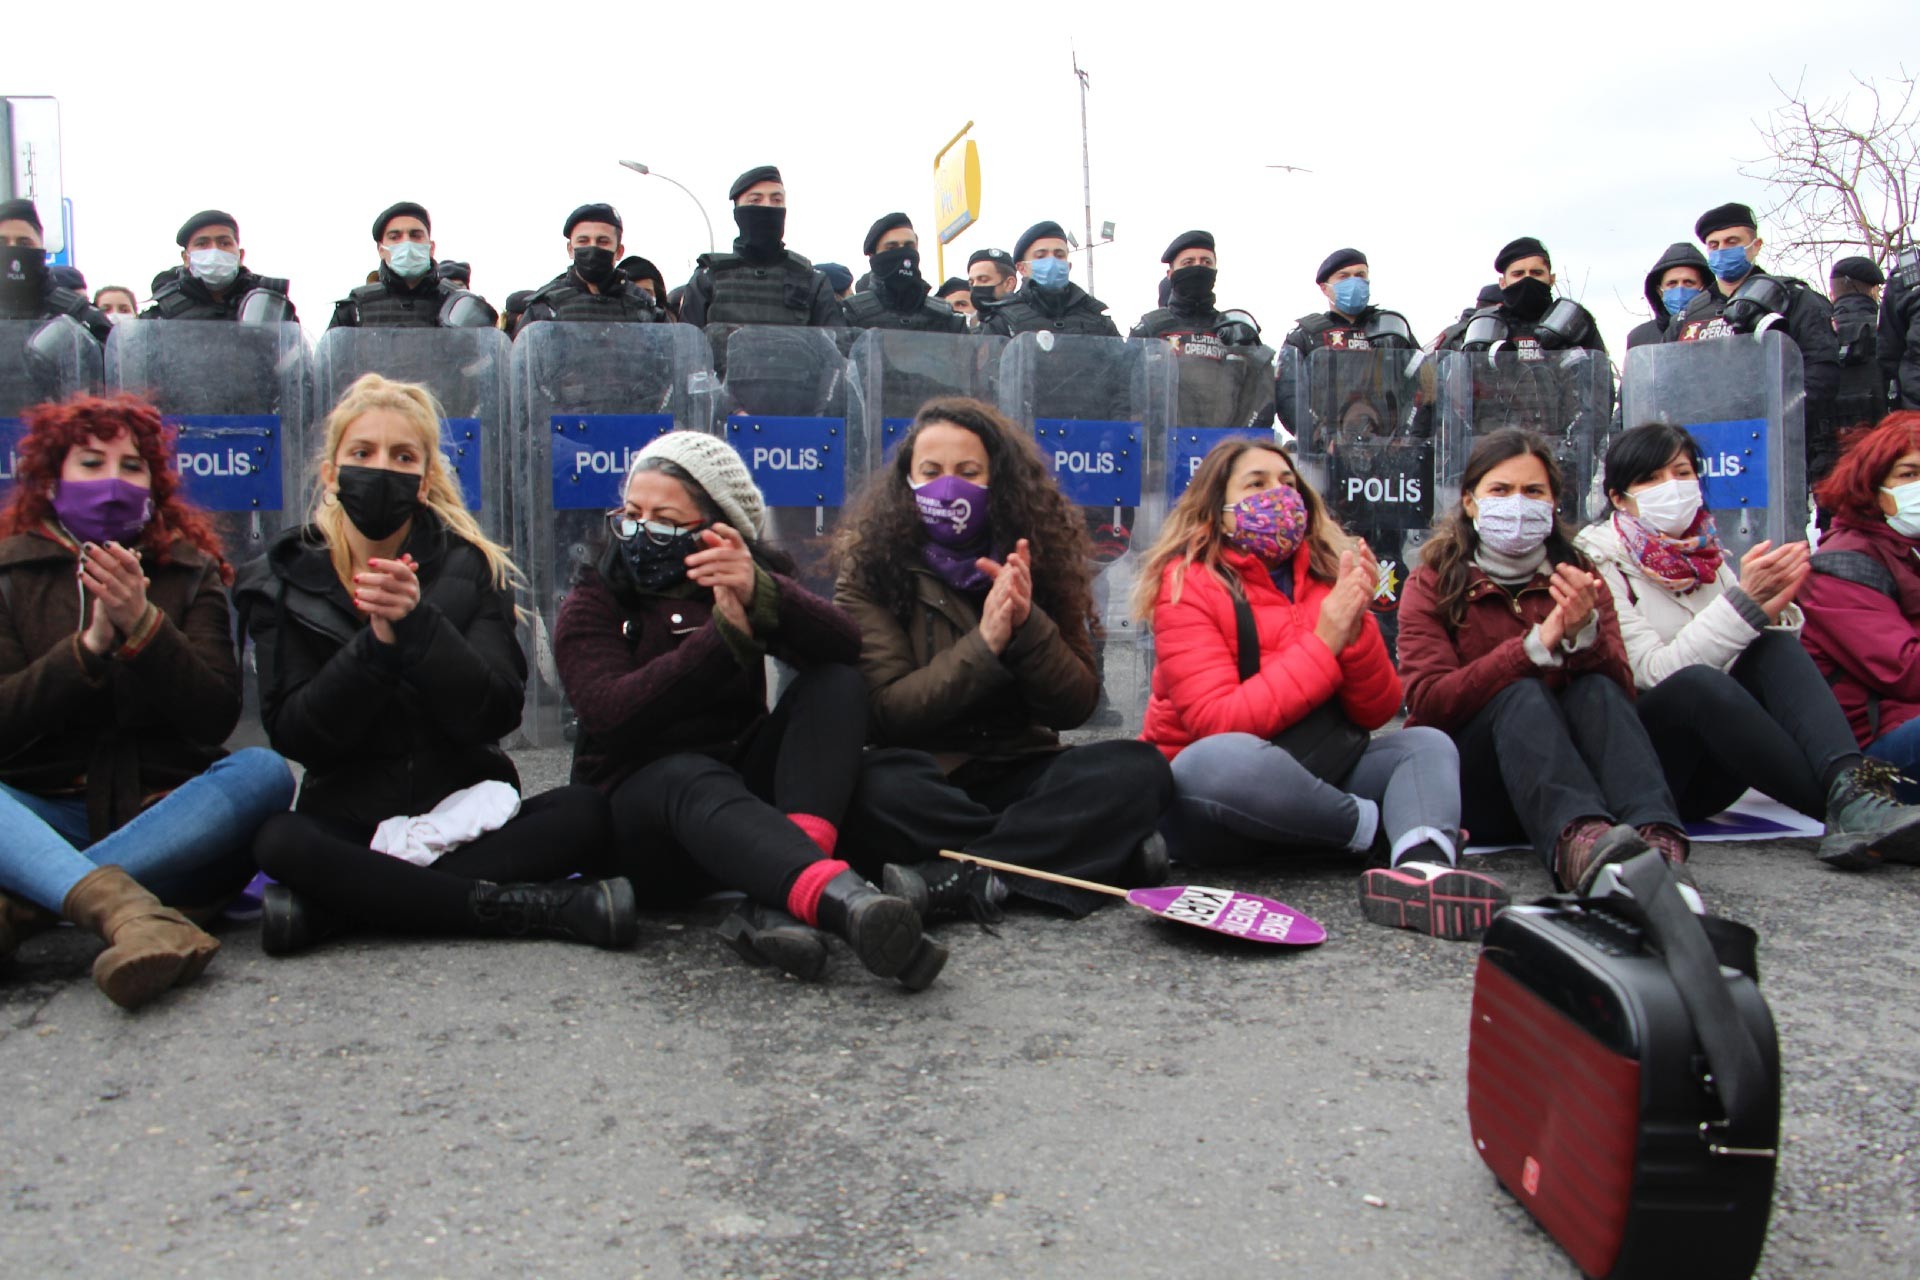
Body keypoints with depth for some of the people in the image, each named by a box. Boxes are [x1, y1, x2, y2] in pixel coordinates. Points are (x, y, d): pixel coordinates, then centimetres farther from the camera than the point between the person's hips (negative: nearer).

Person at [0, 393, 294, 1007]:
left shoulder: (190, 572, 9)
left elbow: (216, 720, -3)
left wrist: (142, 627, -17)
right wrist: (92, 643, -18)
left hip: (168, 812, 1)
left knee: (262, 770, -30)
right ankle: (123, 905, -53)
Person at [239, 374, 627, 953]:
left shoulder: (471, 569, 2)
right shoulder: (283, 581, 3)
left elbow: (497, 714, -9)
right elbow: (293, 734, -8)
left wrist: (418, 622, -23)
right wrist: (378, 641, -21)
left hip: (467, 815, 1)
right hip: (349, 824, 0)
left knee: (584, 813, -26)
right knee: (280, 842, -32)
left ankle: (332, 909, -27)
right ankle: (539, 907, -30)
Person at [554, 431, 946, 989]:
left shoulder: (754, 581, 9)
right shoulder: (593, 604, 5)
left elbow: (845, 648, -14)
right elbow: (611, 714, -17)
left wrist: (761, 595, -33)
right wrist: (725, 634, -27)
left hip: (742, 789, 3)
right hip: (639, 798, -3)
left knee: (837, 684, -19)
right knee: (693, 777, -37)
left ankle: (778, 901, -41)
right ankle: (844, 899, -66)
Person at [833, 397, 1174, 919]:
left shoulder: (1034, 561, 4)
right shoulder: (871, 571, -3)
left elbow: (1076, 707, -1)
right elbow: (884, 712, -11)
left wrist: (1028, 626, -19)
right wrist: (983, 644, -22)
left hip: (1020, 774, 3)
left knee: (1139, 767, -23)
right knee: (882, 788, -36)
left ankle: (960, 876, -29)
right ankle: (1106, 854, -25)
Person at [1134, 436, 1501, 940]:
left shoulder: (1326, 579, 6)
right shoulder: (1188, 585, -9)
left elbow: (1377, 712, 2)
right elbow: (1218, 725, -22)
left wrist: (1355, 628, -16)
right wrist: (1324, 642, -20)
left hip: (1306, 787, 6)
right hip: (1208, 793, -6)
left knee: (1427, 743, -8)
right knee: (1220, 760, -36)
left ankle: (1422, 864, -41)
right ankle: (1384, 829, -15)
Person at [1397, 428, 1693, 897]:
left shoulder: (1579, 579, 10)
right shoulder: (1431, 585, 2)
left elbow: (1622, 692, -5)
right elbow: (1427, 702, -15)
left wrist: (1584, 634, -25)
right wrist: (1536, 645, -22)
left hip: (1573, 768, 3)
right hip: (1467, 780, -3)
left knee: (1597, 691, -24)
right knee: (1522, 695, -29)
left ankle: (1655, 839, -50)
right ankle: (1577, 841, -59)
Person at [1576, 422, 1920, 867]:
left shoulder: (1707, 558, 14)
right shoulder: (1600, 565, -4)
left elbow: (1779, 659, 5)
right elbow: (1653, 672, -19)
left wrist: (1773, 611, -16)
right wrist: (1745, 602, -24)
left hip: (1706, 771, 6)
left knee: (1776, 646, -17)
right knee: (1698, 682, -33)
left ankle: (1850, 792, -38)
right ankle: (1848, 810, -32)